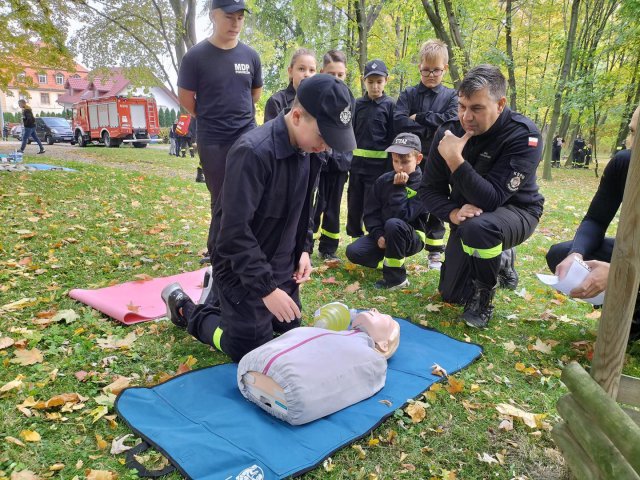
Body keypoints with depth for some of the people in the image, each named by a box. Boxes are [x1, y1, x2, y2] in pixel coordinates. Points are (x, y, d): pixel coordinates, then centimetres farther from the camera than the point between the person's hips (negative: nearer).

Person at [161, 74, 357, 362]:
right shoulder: (254, 152, -29)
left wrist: (304, 249, 2)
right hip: (243, 271, -8)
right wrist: (266, 288, -26)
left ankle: (220, 297, 38)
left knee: (289, 331, 22)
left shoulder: (308, 150, -2)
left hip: (281, 267, 8)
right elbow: (235, 231, -29)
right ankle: (185, 308, 23)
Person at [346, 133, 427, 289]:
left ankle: (396, 277, -21)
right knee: (353, 252, -18)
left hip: (412, 238, -4)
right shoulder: (383, 180, -1)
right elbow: (370, 213, -1)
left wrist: (399, 187, -26)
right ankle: (388, 261, 9)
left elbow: (401, 215, -27)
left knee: (393, 224, -39)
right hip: (382, 234, 5)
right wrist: (378, 235, -16)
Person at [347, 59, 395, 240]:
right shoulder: (357, 104, 7)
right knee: (354, 204, 10)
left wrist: (391, 167, -7)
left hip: (379, 164, -4)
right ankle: (356, 238, 25)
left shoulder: (390, 105, -1)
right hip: (357, 162, 4)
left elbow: (393, 138, -2)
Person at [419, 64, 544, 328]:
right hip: (468, 215, 5)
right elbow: (429, 189, -10)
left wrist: (455, 160, -42)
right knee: (451, 294, 9)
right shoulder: (449, 132, -14)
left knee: (478, 227, -42)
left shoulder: (524, 136, -27)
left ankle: (484, 296, -12)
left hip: (515, 211, -5)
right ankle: (502, 260, 37)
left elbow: (492, 199, -35)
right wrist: (453, 213, -30)